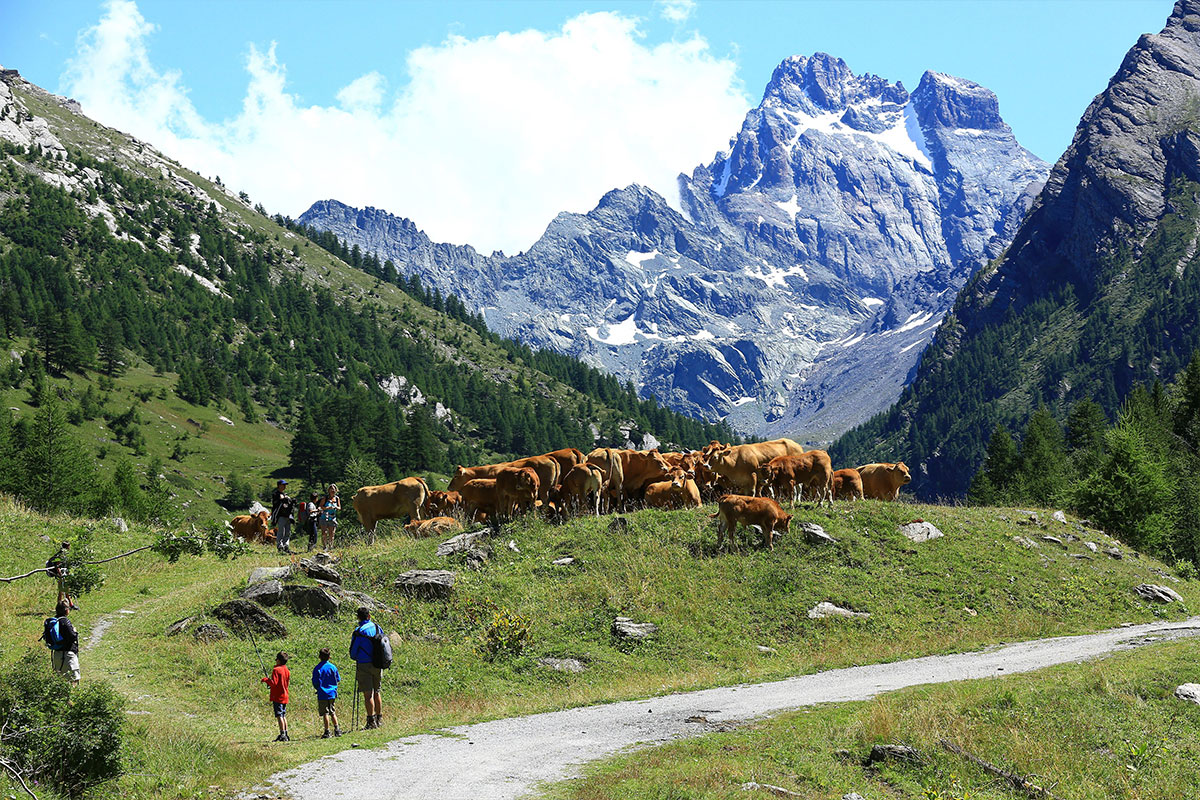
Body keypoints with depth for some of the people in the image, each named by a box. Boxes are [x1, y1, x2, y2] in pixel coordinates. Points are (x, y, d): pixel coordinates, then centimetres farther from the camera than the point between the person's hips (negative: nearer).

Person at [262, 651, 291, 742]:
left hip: (278, 697, -8)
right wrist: (269, 680, 23)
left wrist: (266, 679, -4)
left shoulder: (276, 670, -13)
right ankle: (285, 735, 14)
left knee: (279, 716, -8)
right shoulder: (287, 670, 11)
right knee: (283, 715, 13)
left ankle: (282, 735, -12)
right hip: (285, 696, 8)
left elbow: (274, 683, -20)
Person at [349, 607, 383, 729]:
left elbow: (353, 652, -8)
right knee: (376, 692, 16)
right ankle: (379, 719, 22)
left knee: (368, 694, -5)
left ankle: (371, 722, -7)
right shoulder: (377, 628, 4)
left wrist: (357, 658, 14)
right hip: (377, 664, 6)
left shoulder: (358, 632, -13)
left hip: (364, 665, -5)